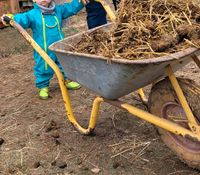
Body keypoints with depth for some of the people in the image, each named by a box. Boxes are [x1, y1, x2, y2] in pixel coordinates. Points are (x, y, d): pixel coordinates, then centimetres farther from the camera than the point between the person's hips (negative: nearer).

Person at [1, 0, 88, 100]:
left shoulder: (58, 10, 6)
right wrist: (12, 18, -43)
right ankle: (43, 86, 25)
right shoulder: (33, 14, -9)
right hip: (43, 51, -4)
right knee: (43, 69, 5)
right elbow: (23, 19, -23)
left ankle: (67, 80, 40)